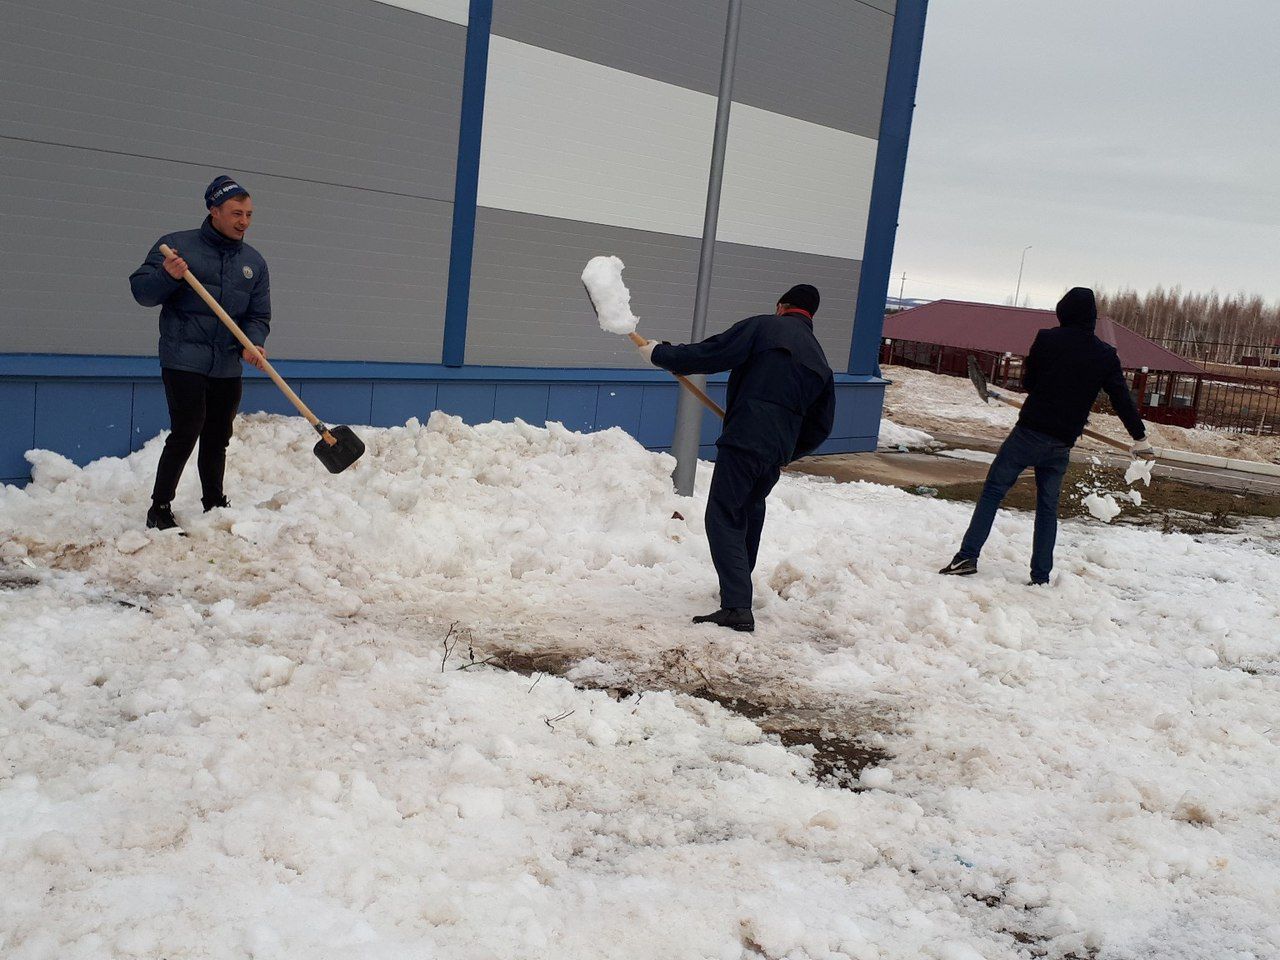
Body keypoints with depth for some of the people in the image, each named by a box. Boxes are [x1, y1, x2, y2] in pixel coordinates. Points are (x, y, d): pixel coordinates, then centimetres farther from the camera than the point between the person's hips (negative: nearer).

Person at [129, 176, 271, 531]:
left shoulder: (254, 262, 10)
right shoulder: (177, 245, -3)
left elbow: (258, 316, 9)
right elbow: (141, 291, -3)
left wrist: (254, 343, -11)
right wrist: (167, 276, -23)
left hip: (228, 368, 5)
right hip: (184, 363, -5)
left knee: (217, 439, 14)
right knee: (186, 434, -10)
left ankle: (214, 504, 29)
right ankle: (159, 509, 0)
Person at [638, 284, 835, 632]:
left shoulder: (764, 327, 0)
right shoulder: (820, 362, 19)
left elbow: (710, 354, -6)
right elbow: (820, 425, 22)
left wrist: (660, 353, 6)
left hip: (744, 442, -7)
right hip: (778, 453, 7)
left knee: (724, 518, -7)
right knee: (750, 512, 27)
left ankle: (736, 607, -18)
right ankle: (739, 586, 40)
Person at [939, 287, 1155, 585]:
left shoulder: (1047, 339, -5)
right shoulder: (1106, 355, 3)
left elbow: (1028, 381, 5)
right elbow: (1123, 399, 6)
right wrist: (1140, 438, 16)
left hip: (1029, 433, -3)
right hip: (1061, 444, 3)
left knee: (992, 491, 4)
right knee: (1048, 508, 13)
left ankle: (967, 557, -4)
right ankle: (1040, 577, 13)